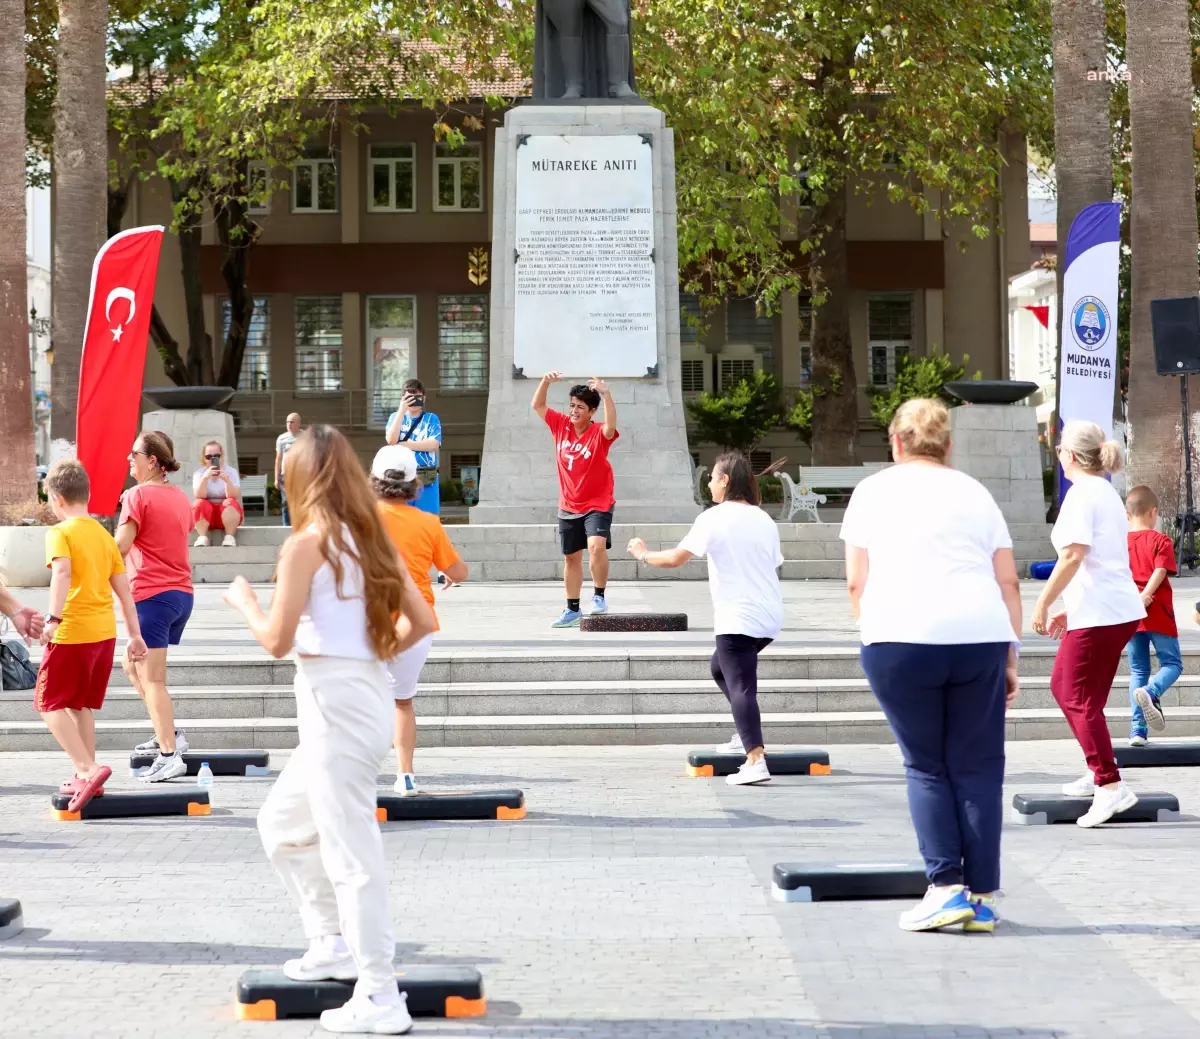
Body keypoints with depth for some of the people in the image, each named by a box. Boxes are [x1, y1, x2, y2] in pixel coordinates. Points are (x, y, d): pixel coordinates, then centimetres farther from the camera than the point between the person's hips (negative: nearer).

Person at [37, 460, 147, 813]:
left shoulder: (60, 532, -7)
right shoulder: (104, 535, 14)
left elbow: (62, 571, -26)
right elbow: (123, 588, 15)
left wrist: (53, 617, -33)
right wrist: (135, 634, 18)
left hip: (72, 633, -7)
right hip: (105, 632, 7)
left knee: (51, 705, 0)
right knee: (80, 705, 18)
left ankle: (87, 769, -15)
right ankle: (86, 777, 21)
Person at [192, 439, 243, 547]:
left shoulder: (231, 471, -6)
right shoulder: (199, 473, -4)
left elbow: (233, 497, -18)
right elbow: (199, 496, -20)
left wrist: (227, 481, -36)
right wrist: (205, 478, -35)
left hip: (227, 513, -1)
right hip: (205, 515, 1)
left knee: (231, 503, -30)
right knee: (200, 503, -28)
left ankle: (229, 537, -28)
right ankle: (202, 537, -27)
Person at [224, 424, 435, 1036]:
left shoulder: (307, 543, -10)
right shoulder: (371, 539, 11)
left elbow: (277, 641, -11)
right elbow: (421, 622, 10)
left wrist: (242, 599, 6)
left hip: (334, 705, -9)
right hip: (365, 695, 9)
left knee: (350, 852, -4)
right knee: (281, 825, 24)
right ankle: (333, 944, 30)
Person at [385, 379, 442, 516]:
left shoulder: (431, 419, 5)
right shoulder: (395, 417, 9)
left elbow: (433, 445, -9)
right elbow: (391, 440, -9)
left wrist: (404, 445, -10)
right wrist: (402, 411, -11)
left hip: (427, 480, -1)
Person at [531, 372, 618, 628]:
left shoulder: (599, 433, -15)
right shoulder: (561, 425, -1)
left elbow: (611, 425, -37)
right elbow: (537, 405, 0)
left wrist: (606, 394, -50)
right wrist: (546, 382, -17)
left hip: (597, 504, -5)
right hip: (568, 506, 5)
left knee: (597, 546, -29)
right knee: (571, 557, 14)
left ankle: (599, 596, -12)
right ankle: (572, 610, 25)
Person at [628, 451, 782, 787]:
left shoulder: (714, 518, -7)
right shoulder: (764, 520, 13)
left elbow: (675, 558, -7)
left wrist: (644, 554, 11)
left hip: (738, 620, -8)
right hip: (770, 617, 8)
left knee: (740, 686, -11)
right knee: (721, 668, 27)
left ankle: (755, 759, -23)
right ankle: (747, 735, 25)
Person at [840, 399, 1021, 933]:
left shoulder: (874, 491, 11)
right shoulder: (975, 493, 18)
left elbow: (856, 582, 7)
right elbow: (1008, 582, 13)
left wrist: (871, 629, 21)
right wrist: (1009, 655, 16)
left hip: (901, 640, -2)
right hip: (981, 637, 2)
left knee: (927, 767, 7)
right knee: (976, 767, 7)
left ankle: (946, 885, -3)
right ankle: (983, 897, 6)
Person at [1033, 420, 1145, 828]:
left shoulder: (1082, 494, -10)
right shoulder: (1107, 494, 19)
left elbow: (1073, 555, -20)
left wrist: (1043, 605, -14)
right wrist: (1070, 610, 20)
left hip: (1099, 613, -10)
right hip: (1119, 608, 10)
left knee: (1079, 700, -6)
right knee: (1063, 685, 20)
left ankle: (1111, 786, -10)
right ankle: (1098, 771, 23)